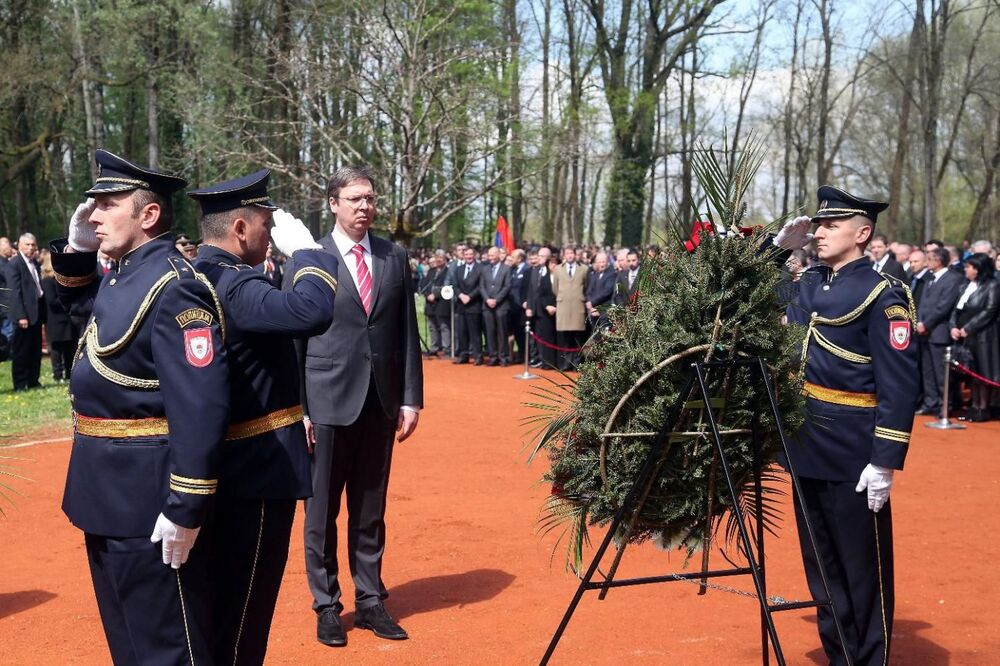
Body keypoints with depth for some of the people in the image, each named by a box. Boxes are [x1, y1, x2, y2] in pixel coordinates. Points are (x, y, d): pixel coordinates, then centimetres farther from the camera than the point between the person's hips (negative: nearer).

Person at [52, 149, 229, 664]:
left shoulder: (175, 287, -21)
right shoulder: (120, 275, 9)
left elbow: (200, 403, -27)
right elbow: (73, 295, 31)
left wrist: (186, 507, -27)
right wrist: (77, 247, 10)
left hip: (147, 495, -10)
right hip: (109, 489, 10)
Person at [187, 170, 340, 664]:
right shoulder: (233, 284, -22)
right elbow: (311, 312, -38)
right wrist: (305, 248, -22)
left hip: (225, 467, 10)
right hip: (257, 471, -10)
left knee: (221, 601, 22)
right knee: (242, 613, 2)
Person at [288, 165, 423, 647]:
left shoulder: (394, 257, 6)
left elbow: (407, 332, 7)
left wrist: (411, 397, 3)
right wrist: (296, 408, -6)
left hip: (380, 402, 3)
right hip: (327, 402, -3)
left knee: (371, 508, 12)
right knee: (321, 510, 7)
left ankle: (371, 600, 23)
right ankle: (327, 606, 20)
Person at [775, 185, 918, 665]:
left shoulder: (882, 294, -12)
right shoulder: (807, 283, 9)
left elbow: (899, 383, -15)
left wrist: (886, 460, -19)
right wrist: (778, 250, 10)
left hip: (853, 453, -7)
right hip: (807, 445, 8)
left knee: (863, 568, 4)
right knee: (821, 563, 16)